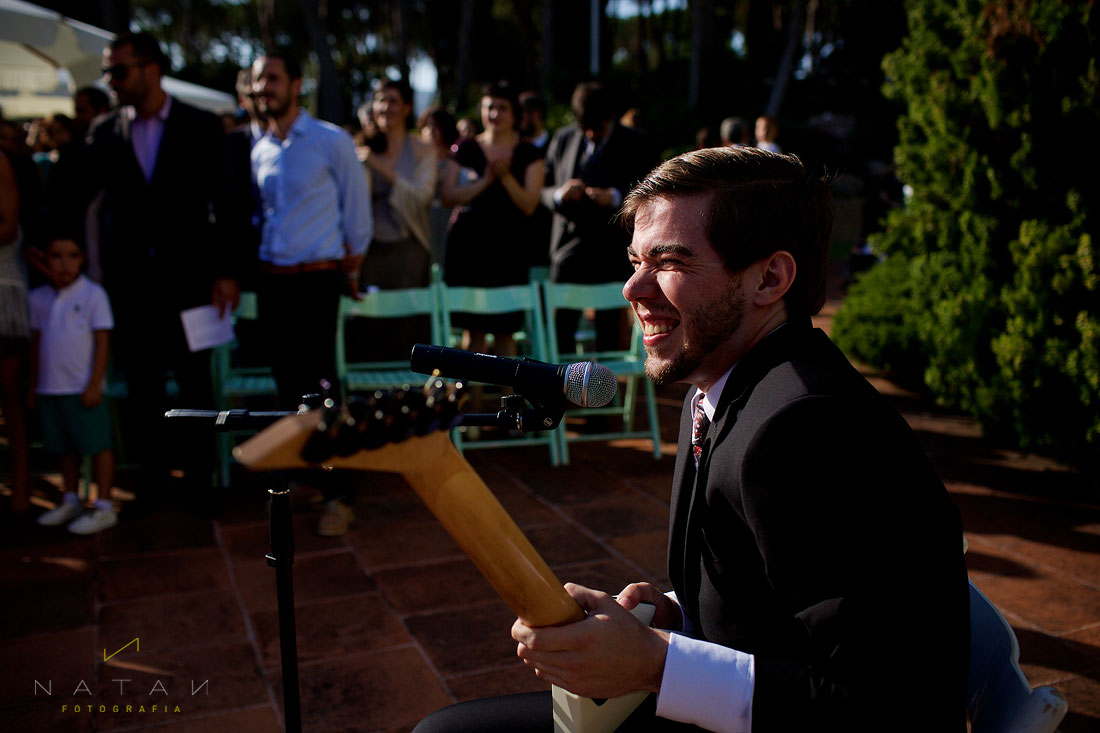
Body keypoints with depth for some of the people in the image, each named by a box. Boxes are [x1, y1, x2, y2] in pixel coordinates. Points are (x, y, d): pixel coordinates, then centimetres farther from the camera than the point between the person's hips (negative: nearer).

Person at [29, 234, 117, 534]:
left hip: (83, 389, -5)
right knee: (65, 447, 15)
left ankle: (104, 507, 4)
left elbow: (103, 341, -9)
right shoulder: (38, 298, 9)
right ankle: (70, 501, 28)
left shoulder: (93, 294, -6)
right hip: (50, 388, 6)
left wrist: (95, 385, -13)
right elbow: (36, 343, 16)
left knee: (97, 444, -1)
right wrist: (33, 386, 15)